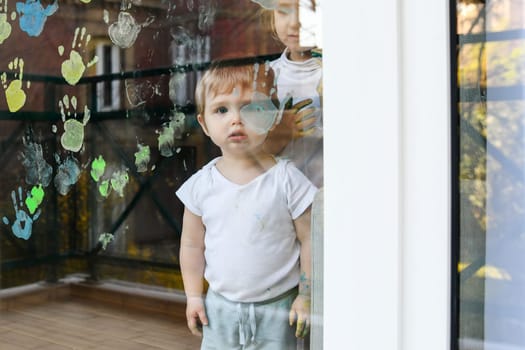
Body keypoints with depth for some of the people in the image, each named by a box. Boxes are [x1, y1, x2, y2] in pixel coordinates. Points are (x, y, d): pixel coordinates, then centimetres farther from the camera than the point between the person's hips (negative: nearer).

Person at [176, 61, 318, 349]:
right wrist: (193, 295, 6)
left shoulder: (286, 180, -15)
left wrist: (305, 296, -6)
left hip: (276, 307, -3)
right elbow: (192, 244, 4)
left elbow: (309, 241, -8)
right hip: (221, 306, 3)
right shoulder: (202, 184, -6)